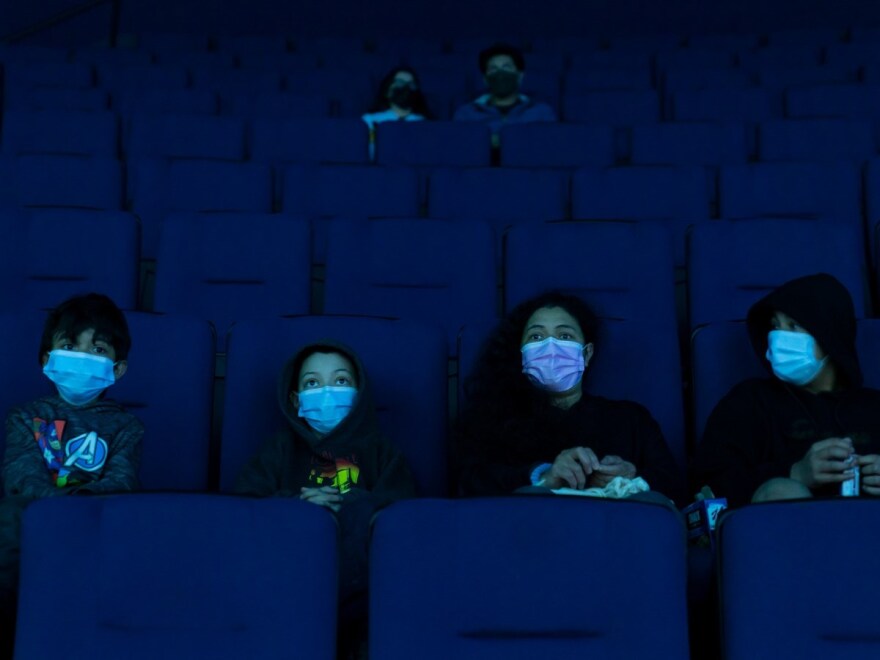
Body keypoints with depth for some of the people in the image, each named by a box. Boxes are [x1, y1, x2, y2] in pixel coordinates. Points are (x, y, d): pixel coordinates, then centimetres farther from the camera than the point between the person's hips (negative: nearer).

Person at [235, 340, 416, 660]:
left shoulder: (378, 450, 21)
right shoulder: (280, 448, 22)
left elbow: (402, 504, 1)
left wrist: (348, 505, -15)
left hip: (356, 567, 0)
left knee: (362, 513, -30)